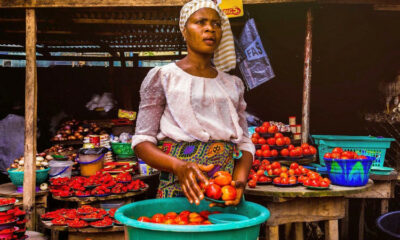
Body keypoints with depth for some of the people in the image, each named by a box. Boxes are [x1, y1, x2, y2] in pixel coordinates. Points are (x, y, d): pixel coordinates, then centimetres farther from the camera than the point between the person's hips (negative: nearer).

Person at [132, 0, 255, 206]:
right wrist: (179, 166, -21)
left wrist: (240, 178, -8)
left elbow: (244, 143, 12)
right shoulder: (162, 77, 3)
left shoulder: (233, 84, 15)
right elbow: (142, 142, -2)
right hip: (178, 189, -3)